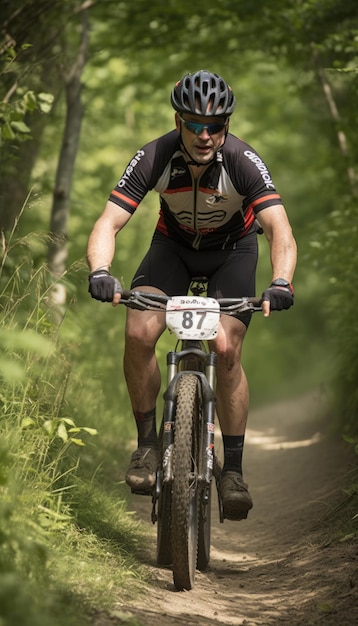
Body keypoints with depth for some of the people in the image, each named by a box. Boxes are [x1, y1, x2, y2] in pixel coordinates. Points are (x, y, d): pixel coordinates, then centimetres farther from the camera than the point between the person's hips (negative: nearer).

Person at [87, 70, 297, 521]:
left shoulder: (244, 162, -31)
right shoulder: (154, 158, -28)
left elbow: (280, 230, -40)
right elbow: (108, 224, -31)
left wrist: (281, 283, -58)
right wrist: (100, 272, -52)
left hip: (232, 250, -1)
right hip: (174, 246, 1)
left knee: (226, 348, -20)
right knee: (139, 333, -23)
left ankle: (233, 469, -6)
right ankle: (147, 442, -4)